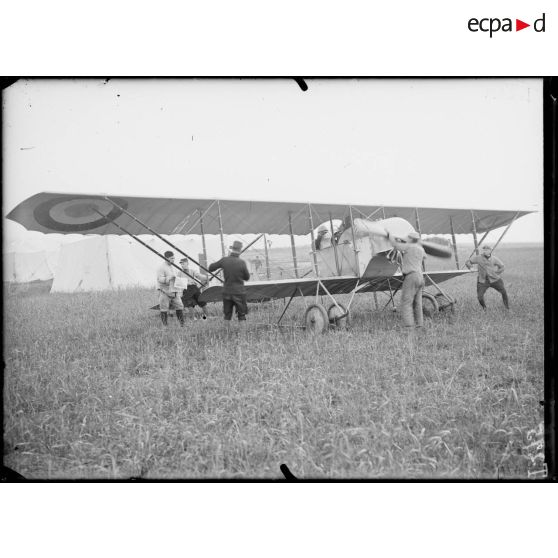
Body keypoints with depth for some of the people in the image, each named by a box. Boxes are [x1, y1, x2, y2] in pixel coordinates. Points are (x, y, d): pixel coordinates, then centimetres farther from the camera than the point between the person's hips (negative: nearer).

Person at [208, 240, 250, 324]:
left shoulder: (224, 260, -8)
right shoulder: (242, 262, -14)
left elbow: (210, 268, 5)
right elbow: (247, 277, -2)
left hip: (227, 292, 3)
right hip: (239, 292, -3)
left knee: (227, 316, 14)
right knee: (241, 316, 6)